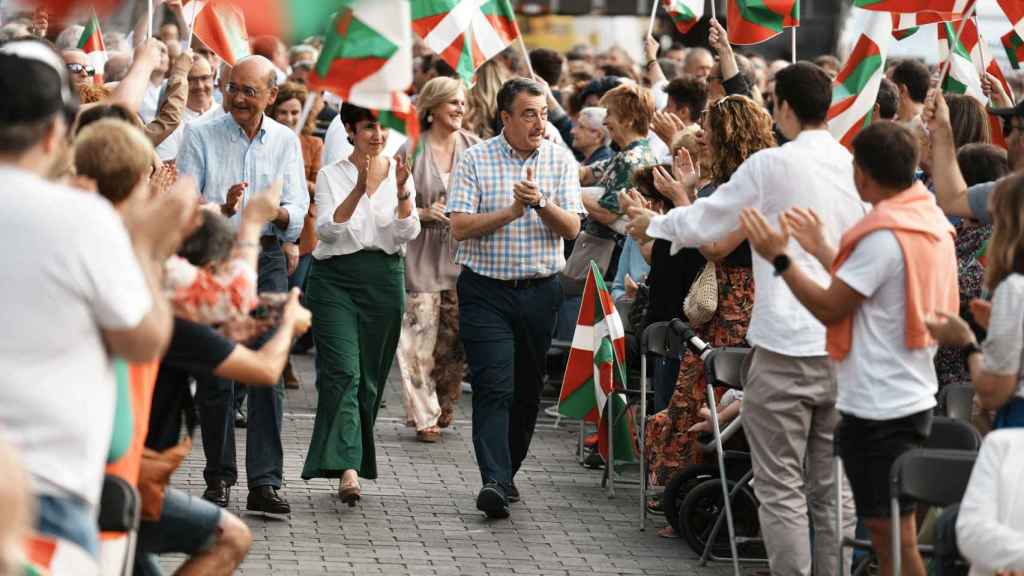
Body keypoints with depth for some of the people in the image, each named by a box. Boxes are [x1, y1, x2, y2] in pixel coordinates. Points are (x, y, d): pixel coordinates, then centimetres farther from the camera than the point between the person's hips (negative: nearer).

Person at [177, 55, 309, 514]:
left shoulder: (286, 142, 8)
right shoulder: (201, 136, 2)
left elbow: (299, 211, 2)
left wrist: (279, 213, -21)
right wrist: (222, 209, -24)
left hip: (267, 259, 1)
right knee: (215, 373, 1)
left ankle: (265, 482, -7)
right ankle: (218, 477, 13)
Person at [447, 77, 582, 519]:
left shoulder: (560, 161, 4)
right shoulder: (476, 160, -3)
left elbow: (571, 228, -3)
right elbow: (460, 227, -10)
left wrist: (541, 203, -21)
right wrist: (512, 211, -19)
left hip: (540, 289, 3)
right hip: (486, 291, -3)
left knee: (527, 388, 10)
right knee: (494, 385, -13)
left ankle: (506, 473, 25)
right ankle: (494, 481, -20)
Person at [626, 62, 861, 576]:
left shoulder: (771, 165, -10)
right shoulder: (856, 167, 5)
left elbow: (705, 223, 2)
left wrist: (653, 224, 22)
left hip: (786, 345, -6)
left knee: (781, 489, 0)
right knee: (832, 489, 11)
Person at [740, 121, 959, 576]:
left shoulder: (884, 235, -19)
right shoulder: (930, 221, 10)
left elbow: (829, 308, -15)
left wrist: (779, 258, -9)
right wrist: (821, 249, 21)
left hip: (879, 407, -10)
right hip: (914, 396, 10)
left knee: (892, 535, -5)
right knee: (892, 530, 16)